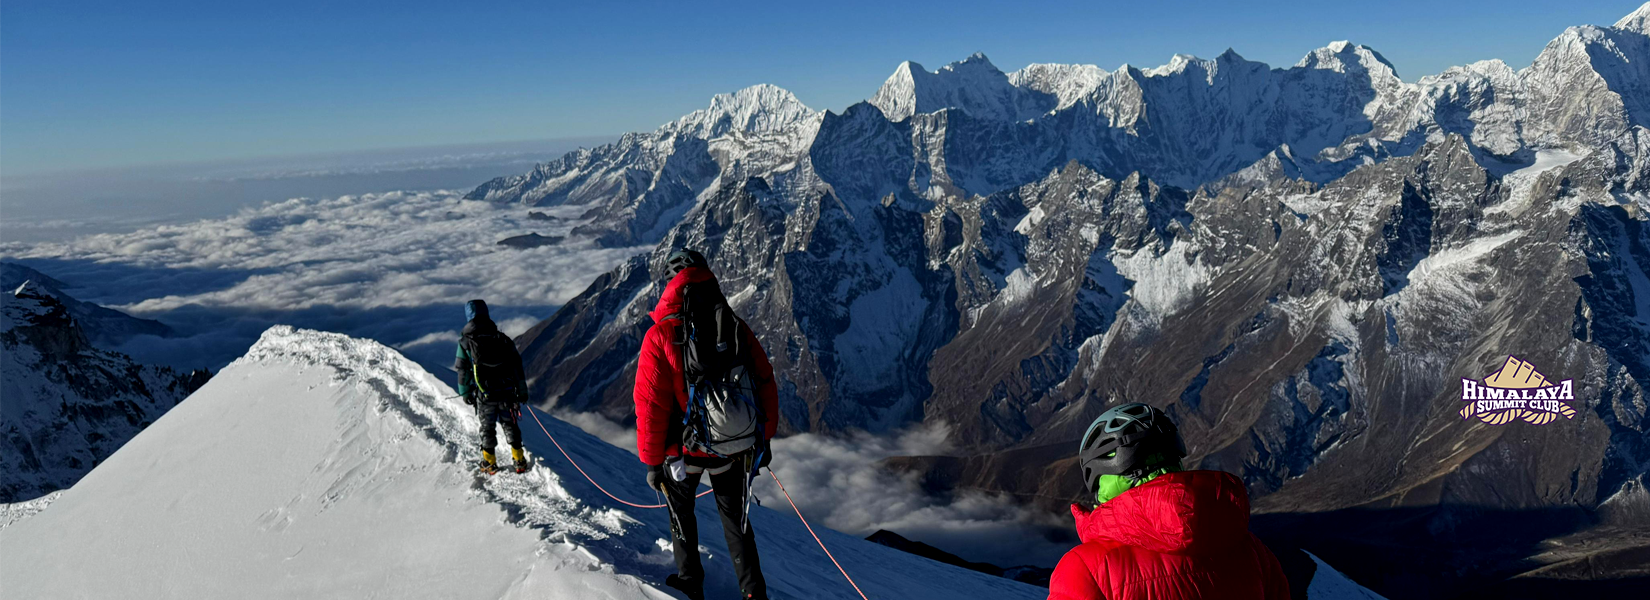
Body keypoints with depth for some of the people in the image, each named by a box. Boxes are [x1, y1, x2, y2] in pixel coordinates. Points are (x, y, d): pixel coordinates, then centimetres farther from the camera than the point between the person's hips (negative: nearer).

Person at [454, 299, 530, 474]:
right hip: (507, 392, 2)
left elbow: (463, 371, -4)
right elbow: (517, 365, 1)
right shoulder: (503, 338, -3)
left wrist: (465, 393, 10)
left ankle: (489, 463, 24)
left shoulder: (465, 342, -9)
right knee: (510, 425, 15)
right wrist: (522, 391, 10)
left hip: (485, 395, -2)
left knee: (488, 427, 14)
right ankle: (519, 460, 21)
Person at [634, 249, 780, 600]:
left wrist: (651, 460, -4)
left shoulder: (660, 337, -17)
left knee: (681, 512, 23)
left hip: (684, 450, -2)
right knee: (735, 516, 20)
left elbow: (651, 406, -16)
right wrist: (764, 438, 11)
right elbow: (766, 385, -2)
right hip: (735, 449, 2)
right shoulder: (737, 328, -8)